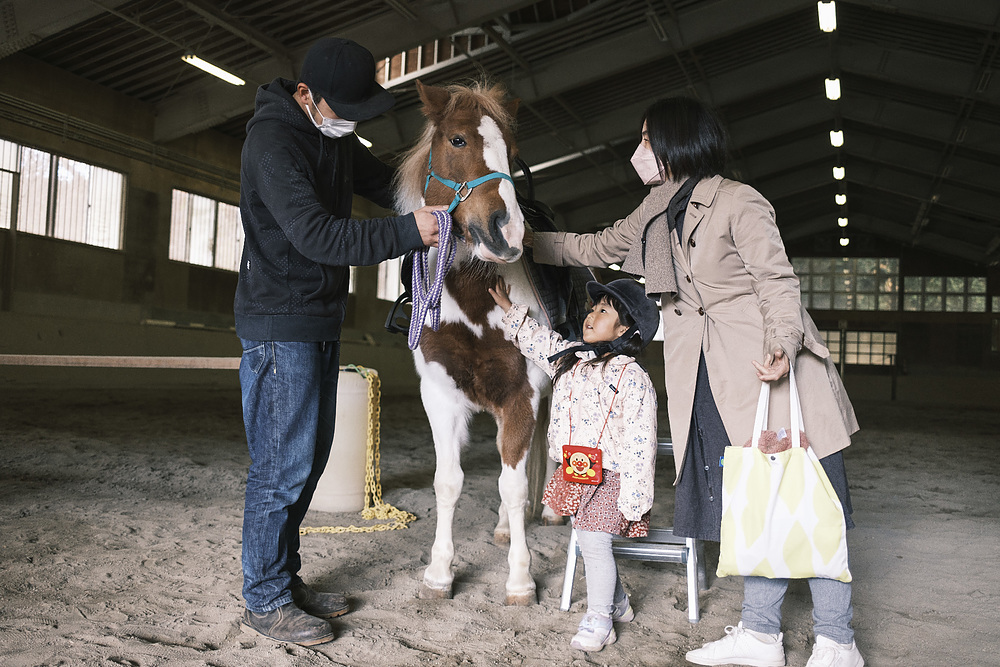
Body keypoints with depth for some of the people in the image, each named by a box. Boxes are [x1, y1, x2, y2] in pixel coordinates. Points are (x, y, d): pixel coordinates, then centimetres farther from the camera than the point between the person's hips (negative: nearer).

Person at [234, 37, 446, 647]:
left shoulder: (336, 137, 9)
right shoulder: (273, 141, -19)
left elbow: (387, 182, 18)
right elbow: (317, 235, -27)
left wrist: (444, 202, 1)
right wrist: (407, 232, -28)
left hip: (322, 323, 9)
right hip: (280, 326, -9)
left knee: (310, 457, 14)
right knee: (282, 463, -3)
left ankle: (286, 578, 27)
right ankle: (266, 601, 11)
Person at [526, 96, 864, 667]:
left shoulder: (738, 202, -7)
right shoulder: (657, 216, 17)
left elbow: (778, 279, -11)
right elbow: (597, 247, 28)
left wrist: (783, 345, -27)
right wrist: (531, 241, 26)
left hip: (768, 369, -7)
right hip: (710, 379, 7)